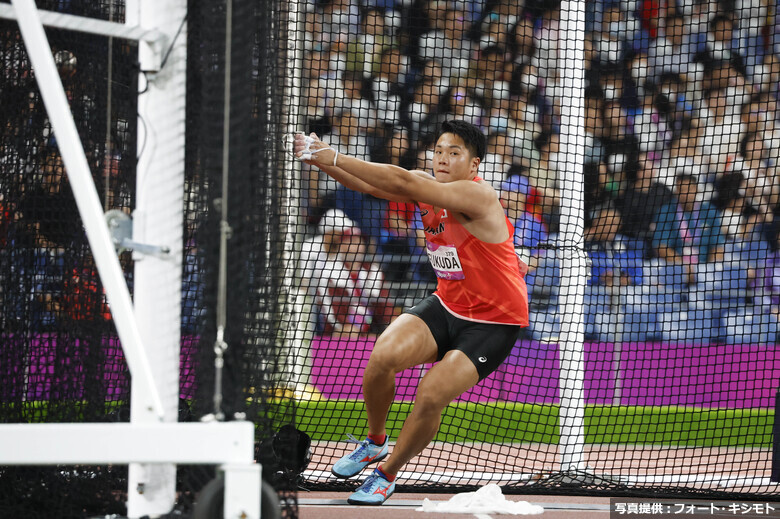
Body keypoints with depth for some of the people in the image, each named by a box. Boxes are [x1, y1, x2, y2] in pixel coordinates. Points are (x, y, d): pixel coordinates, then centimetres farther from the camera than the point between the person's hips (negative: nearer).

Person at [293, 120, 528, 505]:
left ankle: (386, 475, 6)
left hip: (493, 324, -6)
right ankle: (374, 442, 8)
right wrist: (321, 159, -30)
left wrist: (334, 158, -34)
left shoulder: (477, 195, -25)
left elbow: (401, 182, -34)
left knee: (431, 396, -19)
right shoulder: (428, 188, -2)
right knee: (383, 356, -19)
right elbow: (373, 185, -13)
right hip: (447, 305, 6)